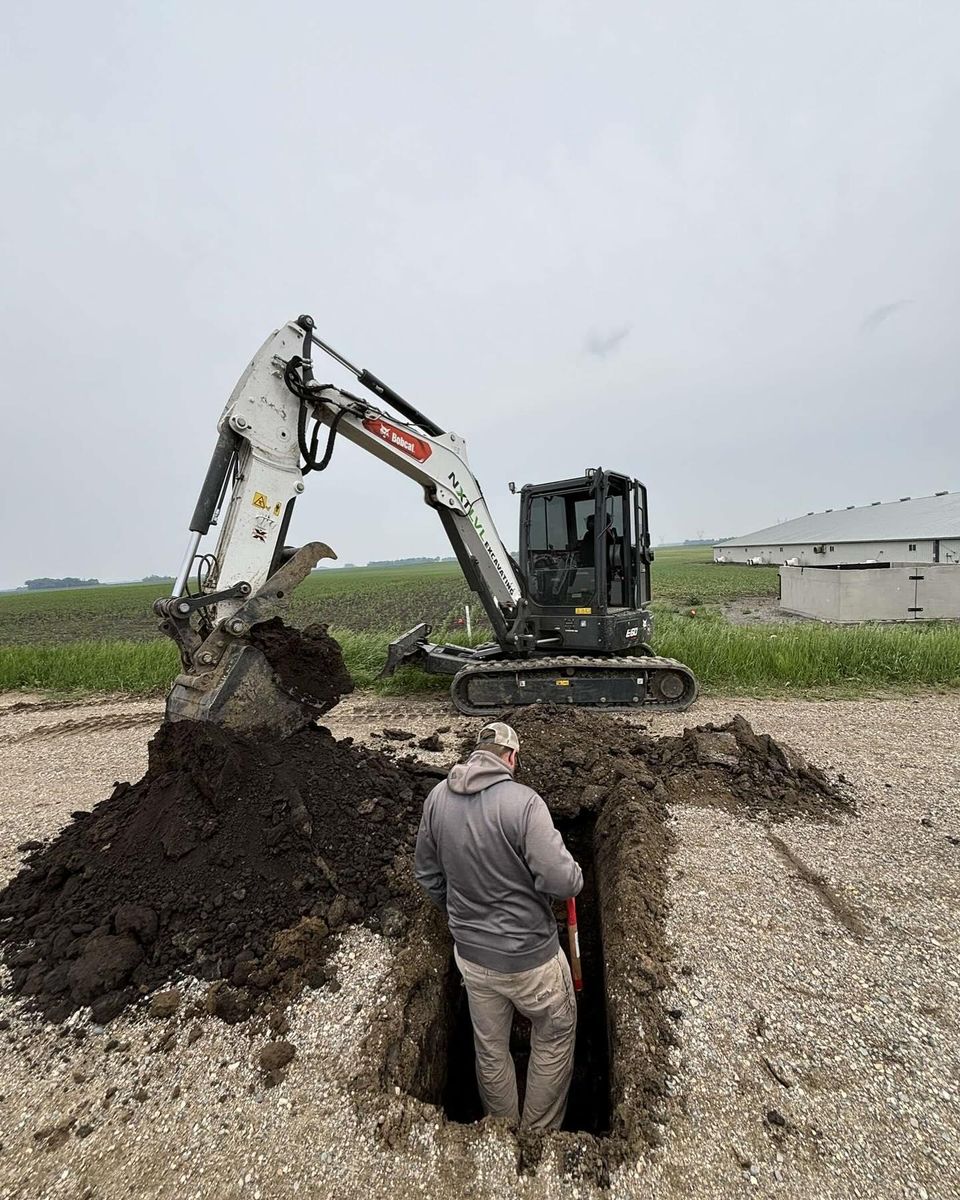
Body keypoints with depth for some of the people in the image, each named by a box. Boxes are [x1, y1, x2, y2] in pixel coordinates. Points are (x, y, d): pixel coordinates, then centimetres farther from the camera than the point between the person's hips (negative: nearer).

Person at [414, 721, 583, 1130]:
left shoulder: (437, 797, -8)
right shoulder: (522, 800, -27)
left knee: (490, 1049, 27)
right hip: (529, 955, -5)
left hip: (470, 954, 5)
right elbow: (562, 881, -28)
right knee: (555, 1036, 25)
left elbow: (428, 875, 3)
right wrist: (575, 873, -5)